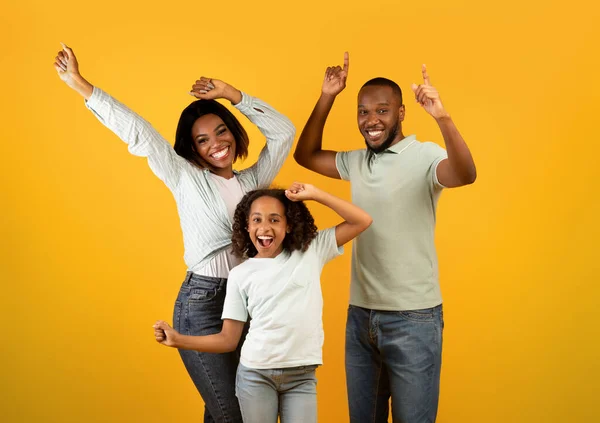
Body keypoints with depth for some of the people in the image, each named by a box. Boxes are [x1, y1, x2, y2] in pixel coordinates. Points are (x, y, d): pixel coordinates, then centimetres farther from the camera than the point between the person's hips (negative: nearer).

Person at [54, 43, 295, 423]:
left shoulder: (252, 181, 10)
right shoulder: (187, 179, -2)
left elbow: (284, 131, 8)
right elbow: (137, 132, -6)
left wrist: (233, 95, 2)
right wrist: (80, 84, -8)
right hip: (202, 303, -5)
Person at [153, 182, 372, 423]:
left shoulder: (311, 252, 3)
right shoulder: (240, 275, 2)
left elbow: (362, 221, -2)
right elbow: (228, 339, 3)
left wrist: (314, 194, -7)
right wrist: (178, 340, -7)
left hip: (302, 376, 0)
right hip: (255, 374, 0)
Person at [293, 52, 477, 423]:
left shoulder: (425, 156, -12)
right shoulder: (356, 162, 8)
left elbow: (465, 175, -31)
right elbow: (306, 156, 15)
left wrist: (442, 117, -47)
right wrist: (327, 98, 3)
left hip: (413, 318, -6)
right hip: (360, 315, 6)